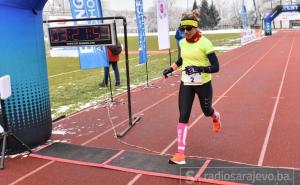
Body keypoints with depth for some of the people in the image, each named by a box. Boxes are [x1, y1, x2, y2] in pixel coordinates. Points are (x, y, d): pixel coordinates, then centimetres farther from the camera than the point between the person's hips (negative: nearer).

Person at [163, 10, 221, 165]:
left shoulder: (204, 43, -18)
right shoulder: (182, 43, 1)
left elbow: (216, 67, -18)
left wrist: (199, 69, -32)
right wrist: (171, 69, 13)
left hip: (203, 84, -4)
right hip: (186, 84, 4)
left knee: (207, 112, 19)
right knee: (183, 117, -4)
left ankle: (216, 118, 60)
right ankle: (180, 154, -2)